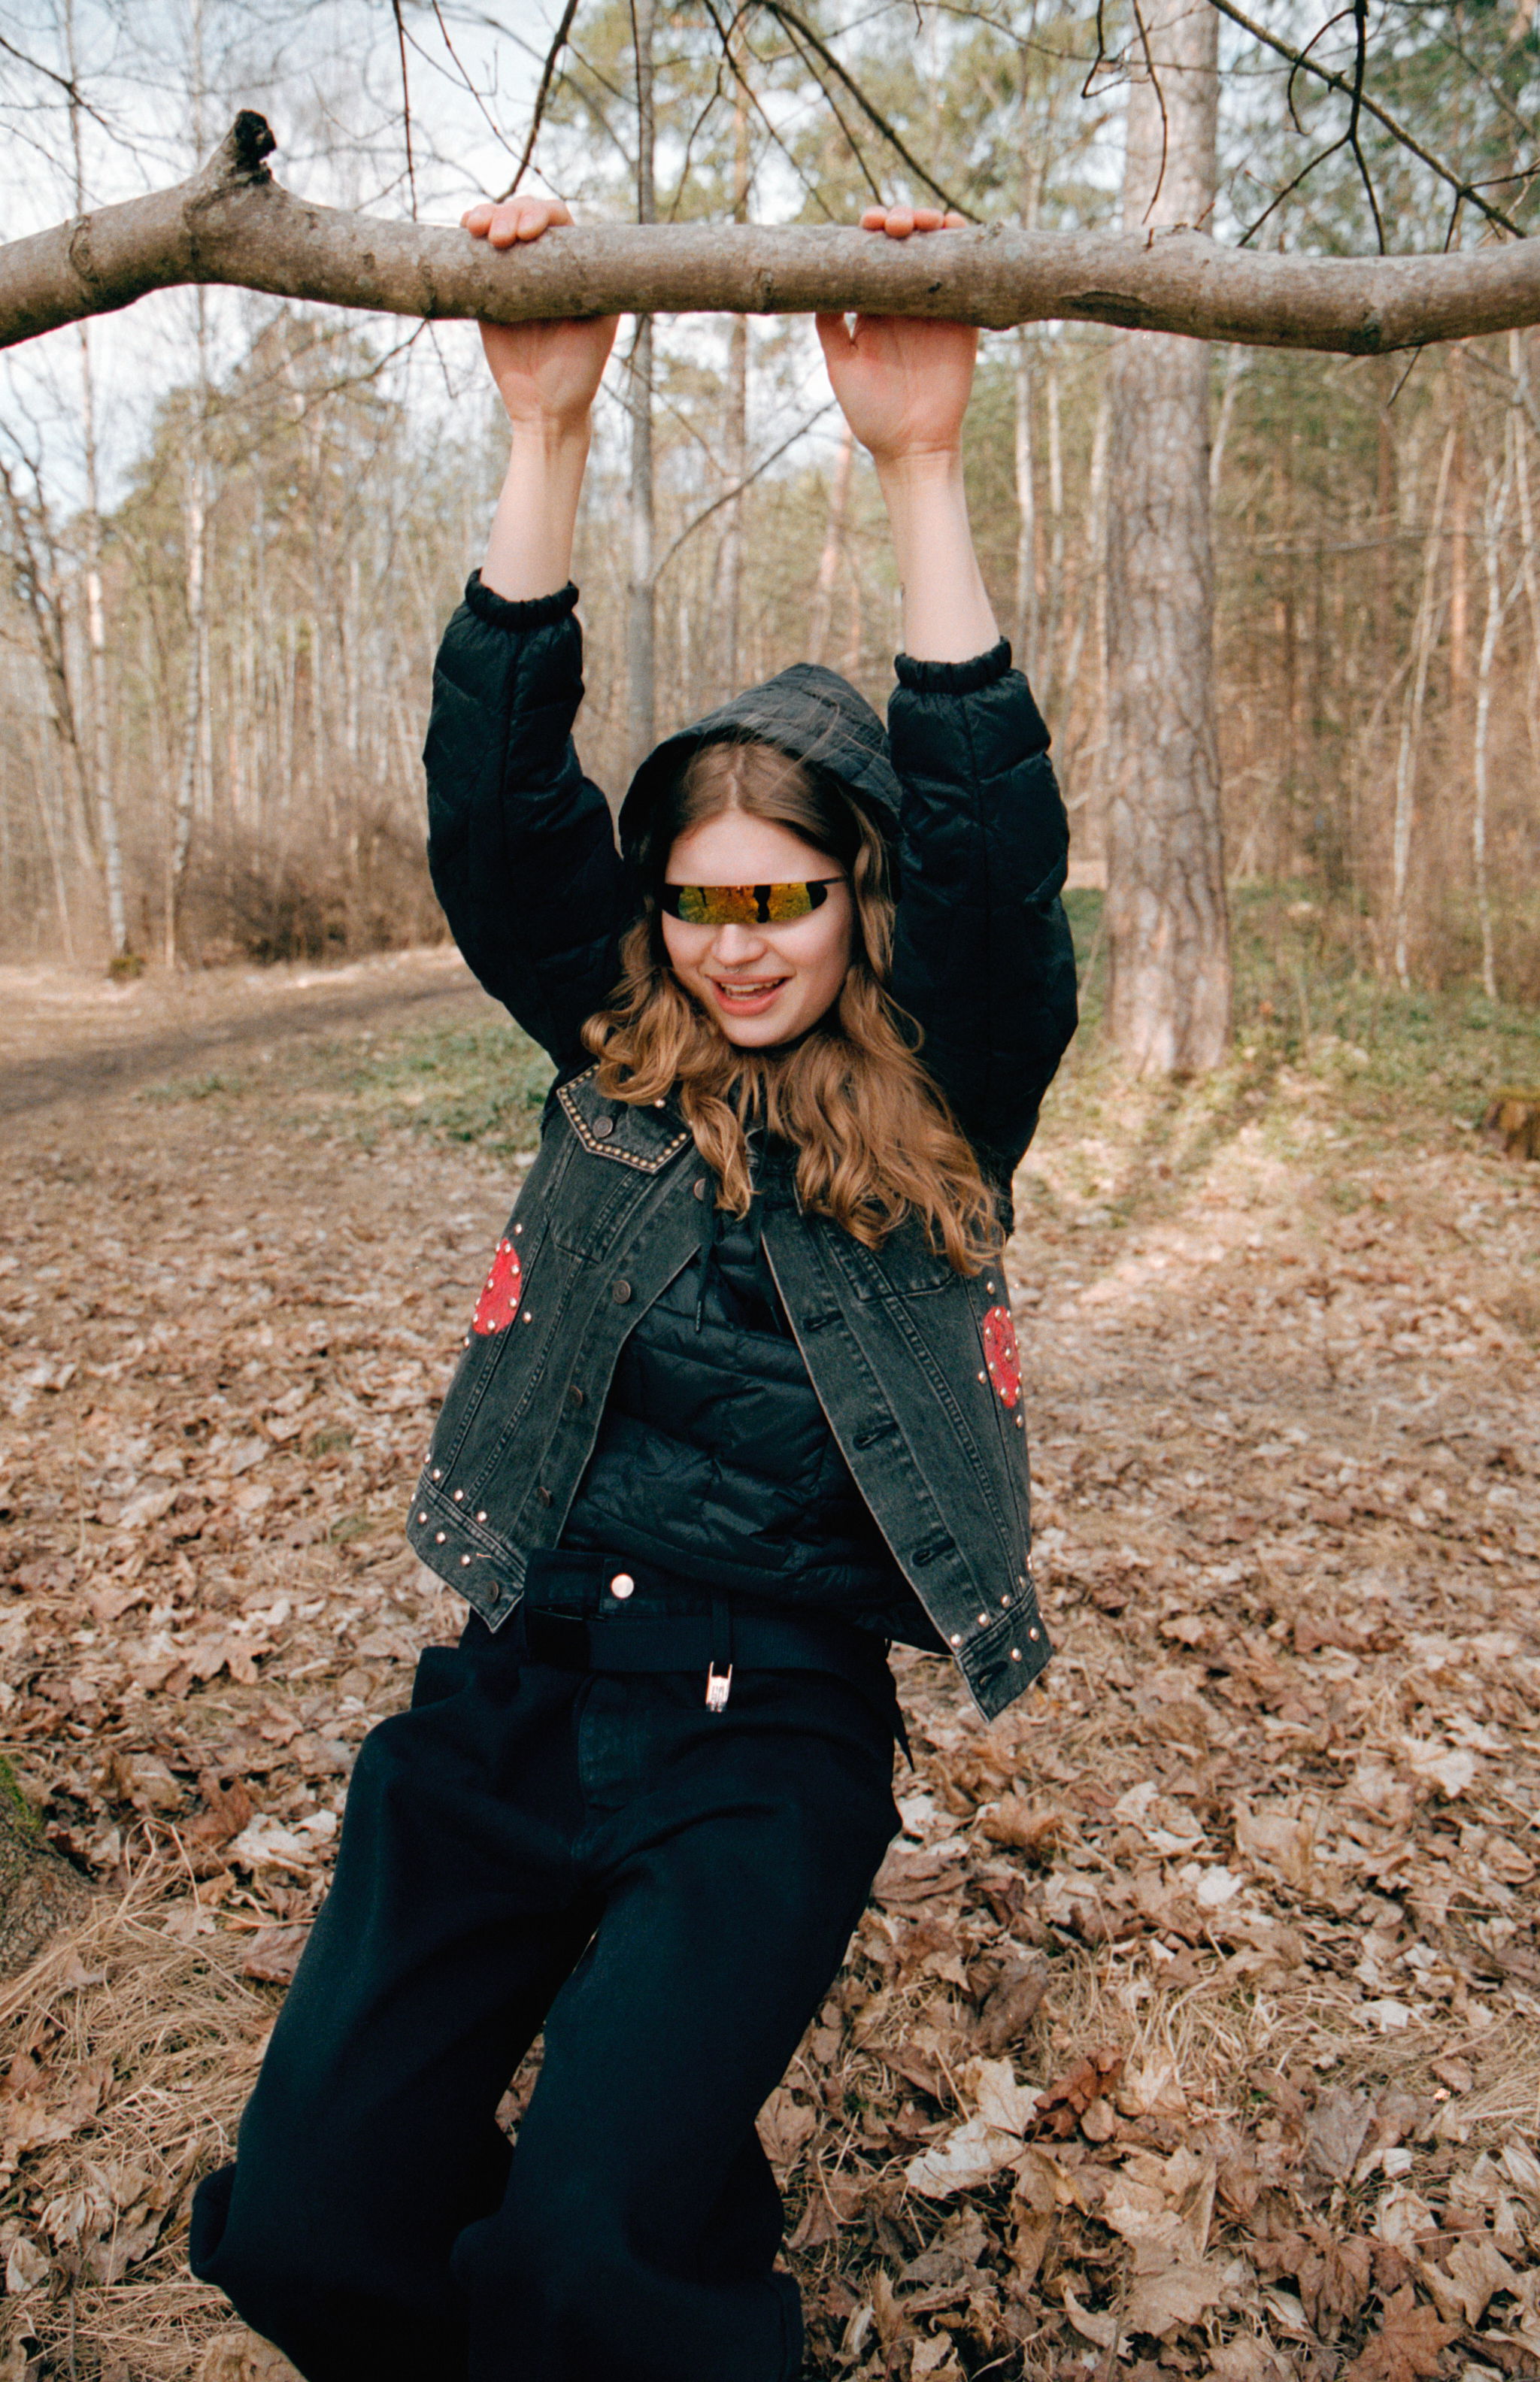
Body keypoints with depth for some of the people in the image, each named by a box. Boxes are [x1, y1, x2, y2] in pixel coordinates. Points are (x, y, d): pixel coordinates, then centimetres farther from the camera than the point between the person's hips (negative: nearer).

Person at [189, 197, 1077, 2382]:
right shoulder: (619, 1062, 4)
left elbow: (998, 855, -16)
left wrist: (922, 470, -22)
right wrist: (548, 433, -13)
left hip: (776, 1740, -2)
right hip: (519, 1698, 3)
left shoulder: (949, 1110, -1)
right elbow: (497, 800, -5)